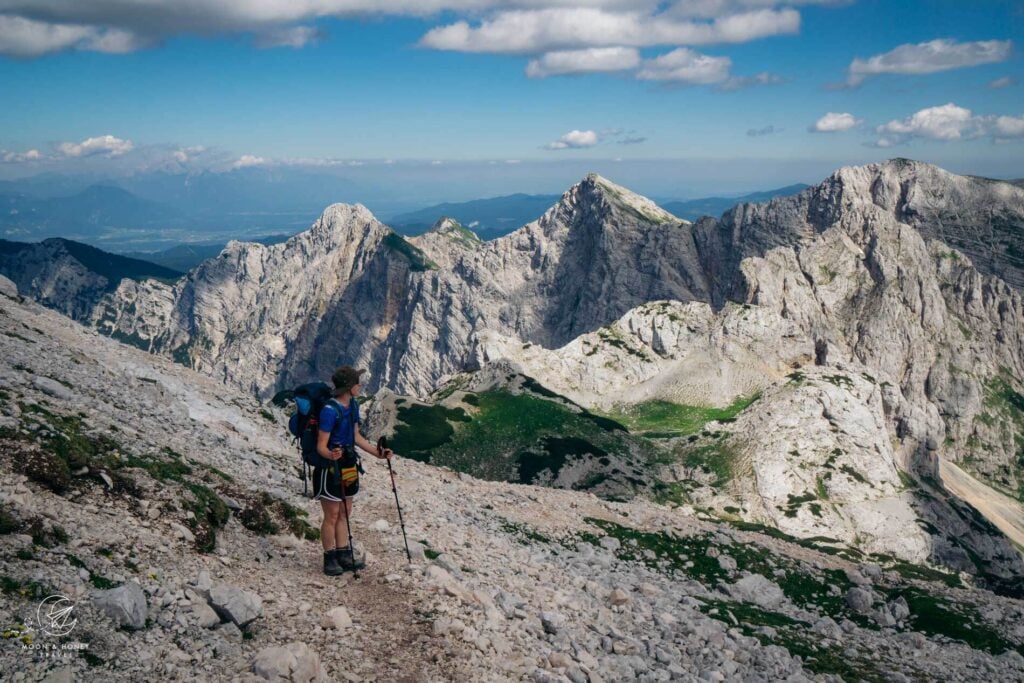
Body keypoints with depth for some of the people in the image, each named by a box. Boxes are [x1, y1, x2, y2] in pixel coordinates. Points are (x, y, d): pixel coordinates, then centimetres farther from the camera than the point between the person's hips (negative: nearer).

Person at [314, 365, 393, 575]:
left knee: (345, 512, 14)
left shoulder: (353, 405, 4)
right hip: (329, 468, -8)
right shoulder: (330, 410, -22)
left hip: (348, 466, 8)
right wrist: (330, 454, -43)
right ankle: (330, 558, 14)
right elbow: (321, 446, -22)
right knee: (332, 515, 2)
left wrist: (377, 453, 13)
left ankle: (343, 555, 24)